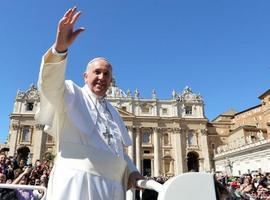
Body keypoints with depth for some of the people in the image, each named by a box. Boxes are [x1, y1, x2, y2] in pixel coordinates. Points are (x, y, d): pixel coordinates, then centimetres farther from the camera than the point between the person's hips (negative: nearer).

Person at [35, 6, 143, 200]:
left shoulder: (113, 112, 21)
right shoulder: (71, 94, 5)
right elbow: (49, 84, -17)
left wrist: (132, 171, 5)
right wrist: (60, 47, -34)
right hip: (78, 183, -6)